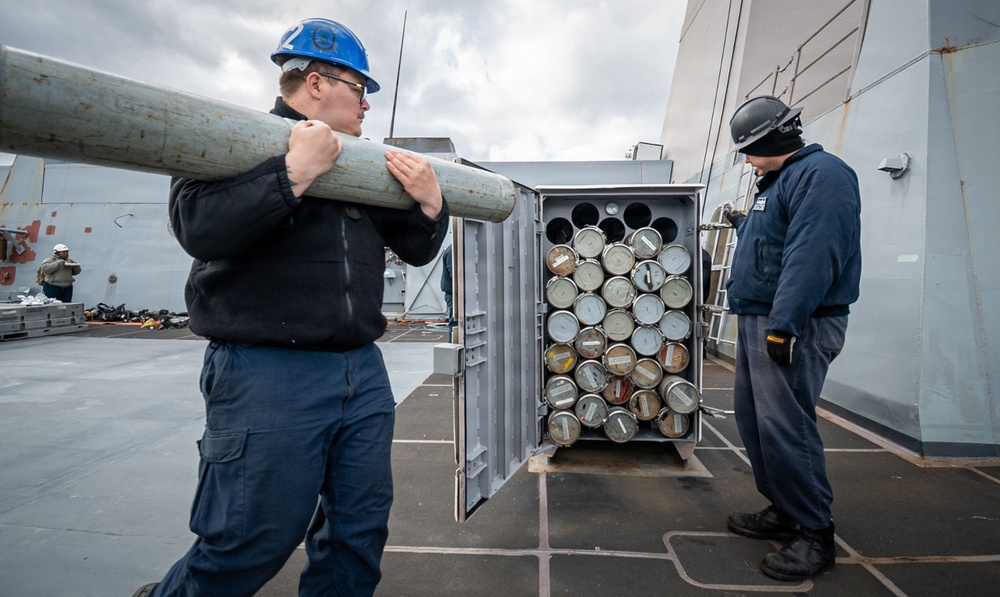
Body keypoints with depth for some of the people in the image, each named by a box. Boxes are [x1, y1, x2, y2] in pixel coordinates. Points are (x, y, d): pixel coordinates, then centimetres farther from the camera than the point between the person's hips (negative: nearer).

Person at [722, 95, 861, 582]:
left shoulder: (822, 174, -11)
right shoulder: (778, 181, 21)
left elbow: (811, 255, -23)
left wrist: (783, 323, -26)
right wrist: (744, 226, 31)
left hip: (794, 326, -10)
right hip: (757, 321, 10)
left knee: (784, 428, -9)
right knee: (754, 420, 13)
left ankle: (815, 535, 7)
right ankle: (783, 512, 27)